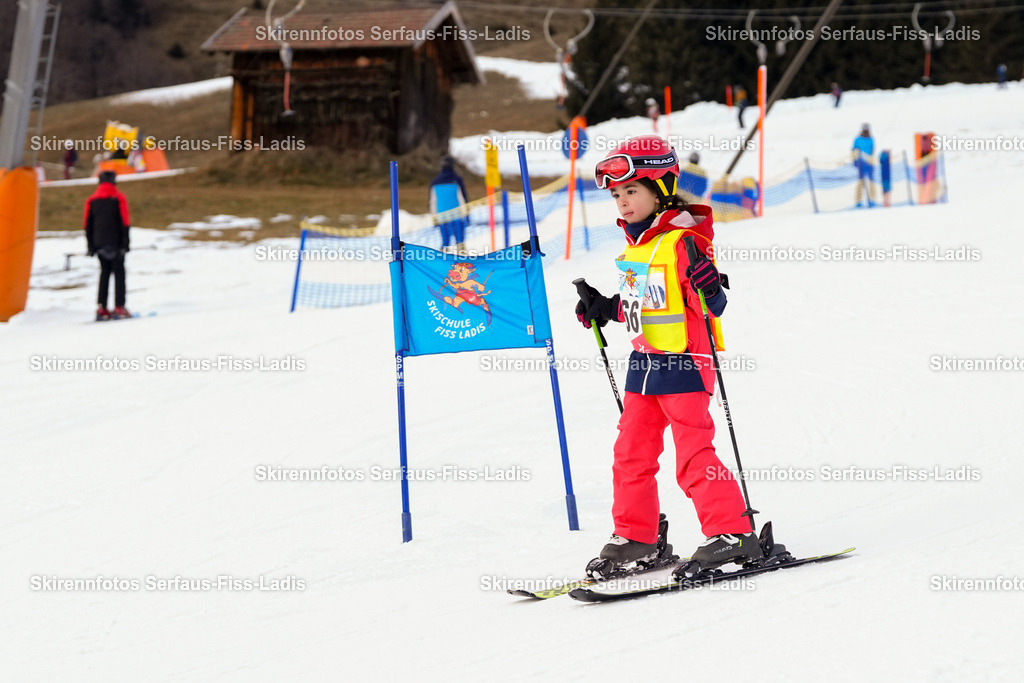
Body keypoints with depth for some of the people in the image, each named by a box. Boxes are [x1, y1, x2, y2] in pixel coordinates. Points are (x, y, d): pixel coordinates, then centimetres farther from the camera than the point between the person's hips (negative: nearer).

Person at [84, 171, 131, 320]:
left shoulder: (91, 200, 8)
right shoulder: (118, 198, -2)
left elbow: (88, 225, 8)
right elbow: (125, 223, -7)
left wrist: (90, 246, 11)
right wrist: (125, 243, -4)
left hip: (99, 244, 4)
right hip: (115, 244, -4)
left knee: (104, 273, 12)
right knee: (119, 273, -1)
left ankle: (101, 308, 4)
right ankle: (119, 308, -9)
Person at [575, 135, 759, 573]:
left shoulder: (683, 241, -15)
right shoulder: (635, 244, 11)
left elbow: (712, 305, -17)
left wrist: (708, 288, -37)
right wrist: (602, 309, 21)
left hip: (684, 364, -9)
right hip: (644, 363, 9)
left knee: (694, 456, -8)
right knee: (631, 452, 12)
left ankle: (732, 534, 0)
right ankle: (636, 537, 23)